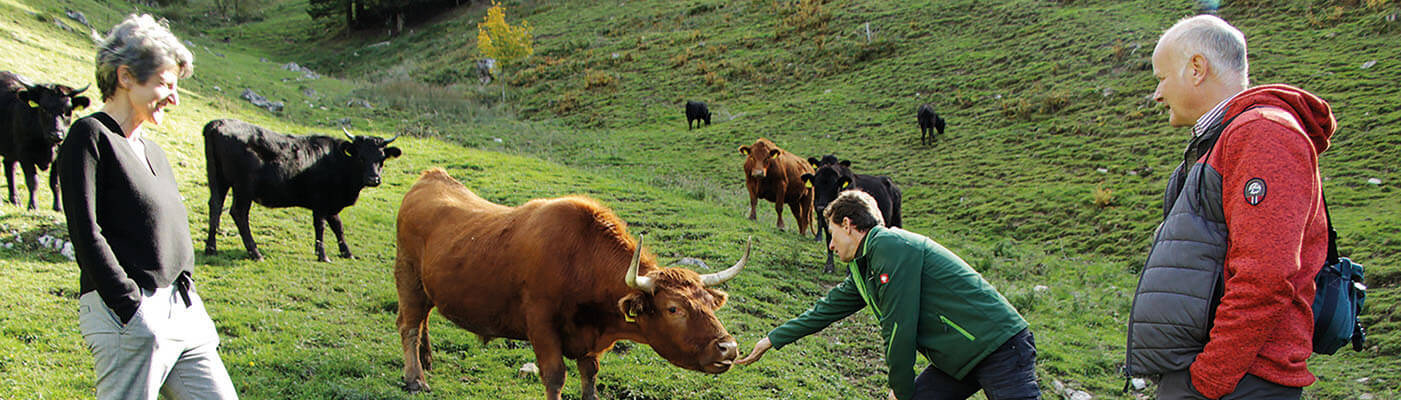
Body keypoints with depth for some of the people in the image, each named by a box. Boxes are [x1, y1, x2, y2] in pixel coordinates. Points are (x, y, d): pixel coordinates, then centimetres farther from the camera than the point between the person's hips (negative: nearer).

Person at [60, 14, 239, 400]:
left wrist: (189, 303, 13)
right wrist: (131, 307, -19)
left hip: (181, 309, 8)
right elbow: (86, 232, -15)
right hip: (127, 314, -8)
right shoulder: (90, 135, -6)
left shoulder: (152, 150, 19)